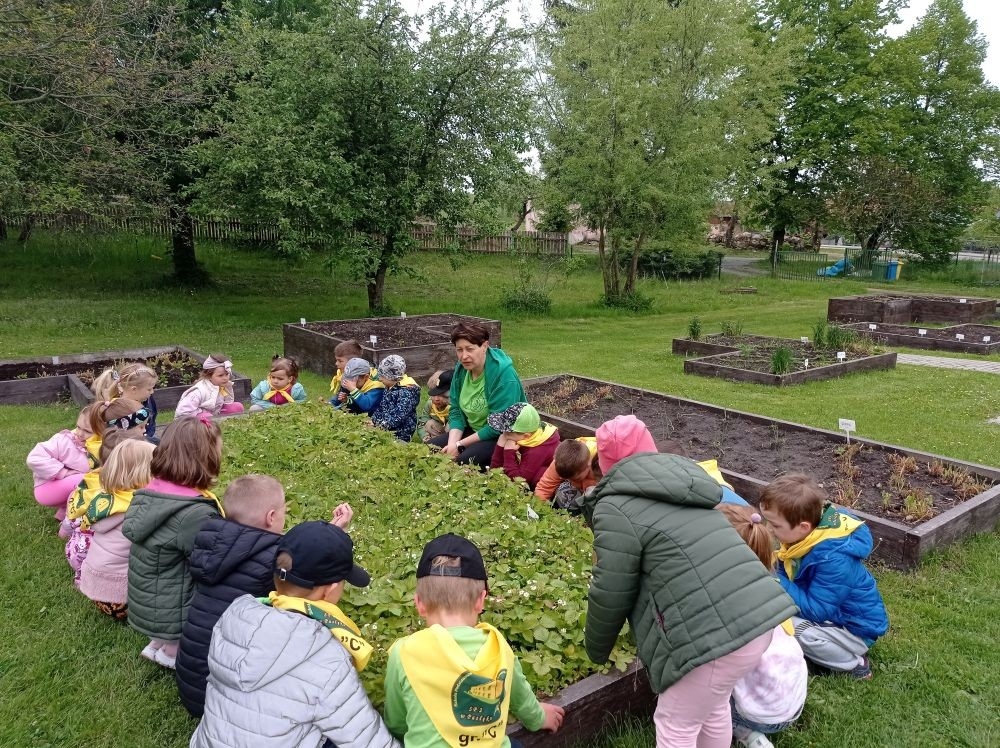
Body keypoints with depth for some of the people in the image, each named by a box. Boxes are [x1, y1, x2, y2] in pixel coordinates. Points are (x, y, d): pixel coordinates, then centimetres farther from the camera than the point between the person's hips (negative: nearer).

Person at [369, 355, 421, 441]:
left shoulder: (406, 391, -15)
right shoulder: (389, 388, 12)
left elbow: (398, 417, -21)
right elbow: (380, 408, 16)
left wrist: (379, 425, -21)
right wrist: (373, 421, 0)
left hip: (399, 435, -8)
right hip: (385, 431, 8)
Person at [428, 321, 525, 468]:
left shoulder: (504, 374, -26)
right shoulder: (461, 368, -4)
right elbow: (456, 410, 1)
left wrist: (460, 445, -20)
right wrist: (452, 443, -16)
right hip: (473, 431, 7)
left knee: (464, 460, -30)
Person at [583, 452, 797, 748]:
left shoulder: (614, 511, -5)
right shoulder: (677, 488, 22)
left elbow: (610, 597, -3)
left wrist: (596, 652, 15)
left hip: (715, 637, -8)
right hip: (759, 617, 9)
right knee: (713, 706, 30)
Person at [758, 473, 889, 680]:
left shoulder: (833, 560, -35)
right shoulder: (800, 537, -10)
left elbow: (815, 611, -33)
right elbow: (786, 573, 4)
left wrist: (776, 583, -32)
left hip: (855, 629, -9)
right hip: (829, 610, 9)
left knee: (790, 627, -30)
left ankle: (853, 663, -6)